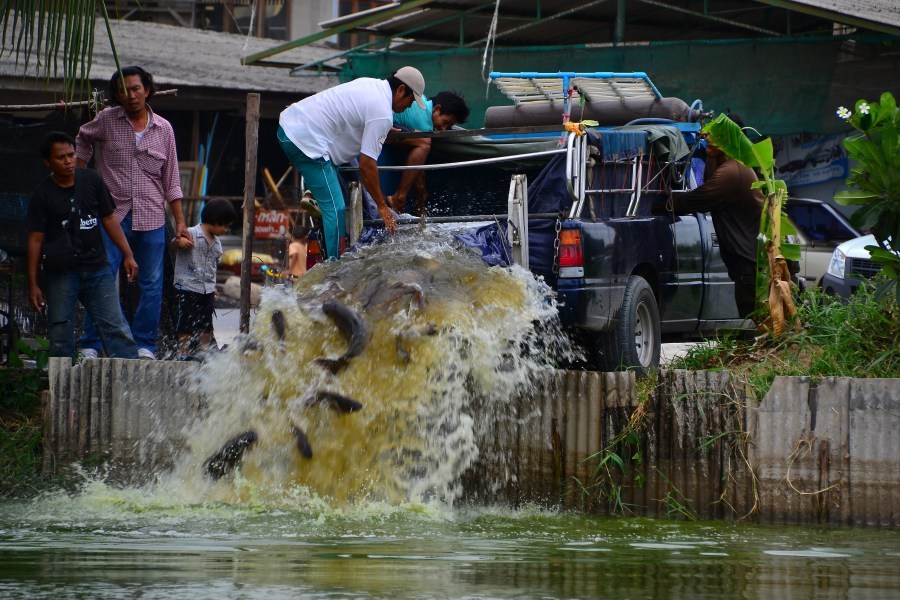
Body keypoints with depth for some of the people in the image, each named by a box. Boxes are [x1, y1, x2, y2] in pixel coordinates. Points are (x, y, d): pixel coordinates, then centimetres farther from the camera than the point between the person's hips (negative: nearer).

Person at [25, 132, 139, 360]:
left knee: (116, 328, -5)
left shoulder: (91, 181, 6)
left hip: (96, 267, 2)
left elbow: (109, 219, 14)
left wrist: (128, 255, 8)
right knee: (60, 337, 1)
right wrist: (33, 284, -5)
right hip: (60, 273, -2)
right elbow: (35, 240, -2)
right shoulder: (42, 195, -3)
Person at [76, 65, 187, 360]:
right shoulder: (107, 120, 2)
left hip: (151, 217, 2)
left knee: (152, 285, 1)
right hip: (112, 214, -2)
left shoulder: (163, 129, 7)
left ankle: (144, 344, 10)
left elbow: (171, 180, 12)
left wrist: (180, 221, 8)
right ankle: (90, 345, -1)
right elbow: (83, 139, 24)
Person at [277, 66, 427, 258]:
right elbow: (367, 164, -16)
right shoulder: (382, 113, -15)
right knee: (335, 208, -10)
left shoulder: (371, 84, 13)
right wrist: (382, 207, -7)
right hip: (305, 140, -11)